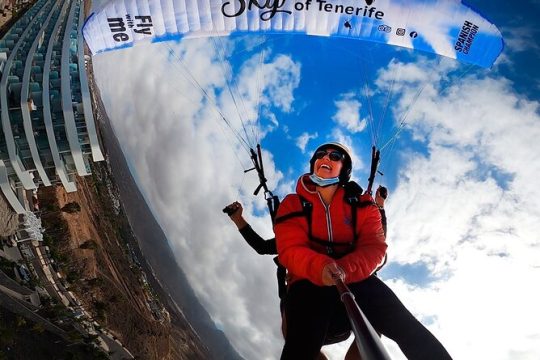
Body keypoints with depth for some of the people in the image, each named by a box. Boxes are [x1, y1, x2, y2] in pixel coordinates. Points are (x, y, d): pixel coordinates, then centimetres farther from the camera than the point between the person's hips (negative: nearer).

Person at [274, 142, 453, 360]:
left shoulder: (361, 205, 13)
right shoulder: (292, 204, 9)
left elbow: (374, 247, 0)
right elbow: (290, 250, -3)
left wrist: (345, 269, -22)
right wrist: (320, 267, -26)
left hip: (357, 281, 2)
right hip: (309, 283, -2)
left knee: (409, 329, -19)